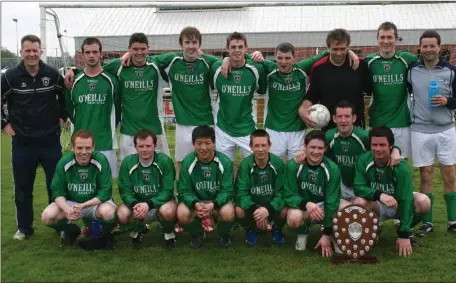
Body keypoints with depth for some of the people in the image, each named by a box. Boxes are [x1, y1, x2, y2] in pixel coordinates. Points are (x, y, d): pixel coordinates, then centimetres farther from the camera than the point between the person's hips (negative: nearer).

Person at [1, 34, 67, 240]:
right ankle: (24, 228, 21)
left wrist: (62, 116, 8)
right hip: (22, 142, 0)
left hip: (50, 140, 0)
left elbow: (65, 96, 13)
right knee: (23, 188, 8)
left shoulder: (52, 74, -4)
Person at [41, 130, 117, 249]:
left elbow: (105, 193, -19)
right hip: (70, 203, 3)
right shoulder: (64, 162, -12)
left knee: (108, 212, -37)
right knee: (47, 216, -23)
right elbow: (57, 192, -8)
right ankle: (71, 231, 11)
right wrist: (67, 209, -29)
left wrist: (82, 206, -30)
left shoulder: (101, 160, -19)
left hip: (96, 203, -3)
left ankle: (106, 234, 0)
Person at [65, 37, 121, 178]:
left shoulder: (111, 80, 0)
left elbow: (117, 108, 8)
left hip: (105, 142, -1)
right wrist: (79, 125, 10)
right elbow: (69, 108, 15)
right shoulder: (74, 81, 5)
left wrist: (110, 128, 9)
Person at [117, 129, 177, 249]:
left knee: (168, 211, -37)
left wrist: (148, 204, -34)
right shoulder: (127, 162, -9)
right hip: (136, 202, 2)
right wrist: (134, 205, -31)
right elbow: (125, 191, -8)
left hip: (160, 202, -2)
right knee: (121, 215, -28)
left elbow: (167, 191, -18)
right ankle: (137, 230, 9)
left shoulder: (165, 161, -17)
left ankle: (168, 232, 0)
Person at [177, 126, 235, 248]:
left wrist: (213, 205, -36)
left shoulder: (225, 162, -15)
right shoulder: (187, 162, -13)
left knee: (228, 213, -34)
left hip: (218, 201, -1)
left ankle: (223, 235, 5)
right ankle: (197, 234, 5)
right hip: (195, 201, 1)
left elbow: (227, 191, -15)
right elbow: (184, 191, -11)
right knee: (182, 214, -31)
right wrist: (195, 204, -34)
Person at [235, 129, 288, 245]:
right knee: (239, 211, -31)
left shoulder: (278, 163, -16)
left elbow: (281, 192, -17)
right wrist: (255, 209, -37)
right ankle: (250, 230, 5)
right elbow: (242, 193, -19)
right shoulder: (245, 164, -16)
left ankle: (277, 229, 7)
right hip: (251, 205, 0)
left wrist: (268, 209, -35)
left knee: (285, 211, -30)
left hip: (272, 205, 0)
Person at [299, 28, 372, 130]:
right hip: (328, 127, 1)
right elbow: (312, 96, 5)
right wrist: (303, 109, -13)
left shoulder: (360, 65, -5)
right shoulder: (319, 68, -2)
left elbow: (371, 91, 6)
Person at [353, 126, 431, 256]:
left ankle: (406, 230, 0)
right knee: (359, 202, -33)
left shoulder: (401, 167, -25)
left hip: (399, 204, -1)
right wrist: (380, 195, -41)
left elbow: (405, 200, -28)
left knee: (423, 202, -31)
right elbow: (358, 188, -20)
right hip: (376, 206, 1)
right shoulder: (363, 161, -18)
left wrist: (404, 235, -32)